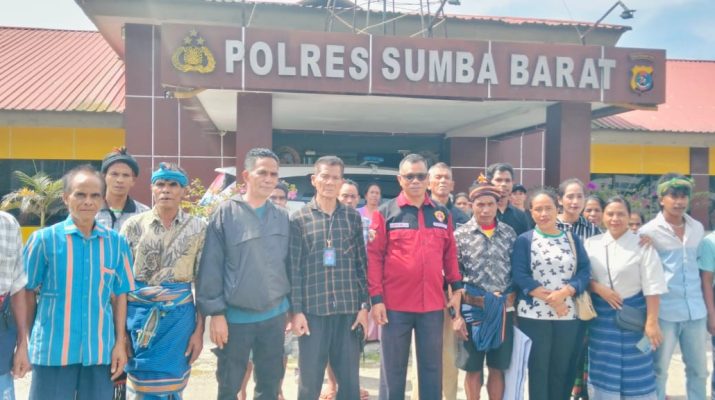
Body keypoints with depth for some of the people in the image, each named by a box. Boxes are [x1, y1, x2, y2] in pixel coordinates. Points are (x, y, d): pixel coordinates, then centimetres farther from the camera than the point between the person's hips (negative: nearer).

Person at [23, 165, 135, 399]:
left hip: (100, 351, 2)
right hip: (52, 350, -2)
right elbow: (28, 292, 3)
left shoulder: (116, 242, 1)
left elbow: (120, 294, 6)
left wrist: (120, 342, 4)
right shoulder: (43, 239, -5)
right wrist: (26, 342, 6)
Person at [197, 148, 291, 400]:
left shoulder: (283, 217, 5)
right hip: (235, 317, -3)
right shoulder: (226, 214, -8)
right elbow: (211, 267, -9)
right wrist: (216, 312, -11)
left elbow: (289, 264, 10)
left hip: (274, 316, 4)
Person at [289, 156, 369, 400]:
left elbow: (362, 264, 7)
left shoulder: (353, 217, 8)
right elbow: (293, 268, -1)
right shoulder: (299, 218, 2)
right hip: (312, 310, -2)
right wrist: (296, 310, -7)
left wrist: (364, 306, 2)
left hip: (348, 310, 2)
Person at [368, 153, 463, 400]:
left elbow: (450, 254, 12)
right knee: (393, 369, 9)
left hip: (433, 305, 3)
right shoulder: (385, 213, -2)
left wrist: (456, 288, 4)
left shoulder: (442, 214, 8)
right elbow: (374, 257, -4)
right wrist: (376, 298, -9)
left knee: (432, 368, 12)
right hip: (395, 305, -3)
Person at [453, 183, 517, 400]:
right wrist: (456, 314, -8)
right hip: (472, 308, -2)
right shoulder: (460, 235, -5)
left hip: (504, 309, 2)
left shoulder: (509, 233, 3)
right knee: (473, 368, 9)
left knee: (498, 368, 12)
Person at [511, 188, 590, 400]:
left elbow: (584, 271, 0)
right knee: (537, 370, 5)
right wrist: (549, 298, -17)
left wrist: (563, 293, -17)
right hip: (533, 315, -3)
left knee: (562, 371, 11)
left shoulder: (573, 239, 9)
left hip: (568, 315, 3)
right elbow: (519, 275, -9)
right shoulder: (524, 240, 0)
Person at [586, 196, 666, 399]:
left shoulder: (642, 245, -6)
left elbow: (652, 286, -9)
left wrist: (651, 322, -12)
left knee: (635, 371, 5)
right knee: (603, 370, 10)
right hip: (601, 316, 3)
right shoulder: (591, 244, 3)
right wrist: (599, 288, -14)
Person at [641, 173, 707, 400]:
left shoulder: (697, 228, 7)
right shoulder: (649, 231, -7)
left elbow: (701, 268, 15)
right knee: (659, 369, 6)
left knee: (699, 368, 14)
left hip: (696, 310, 5)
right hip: (664, 311, -4)